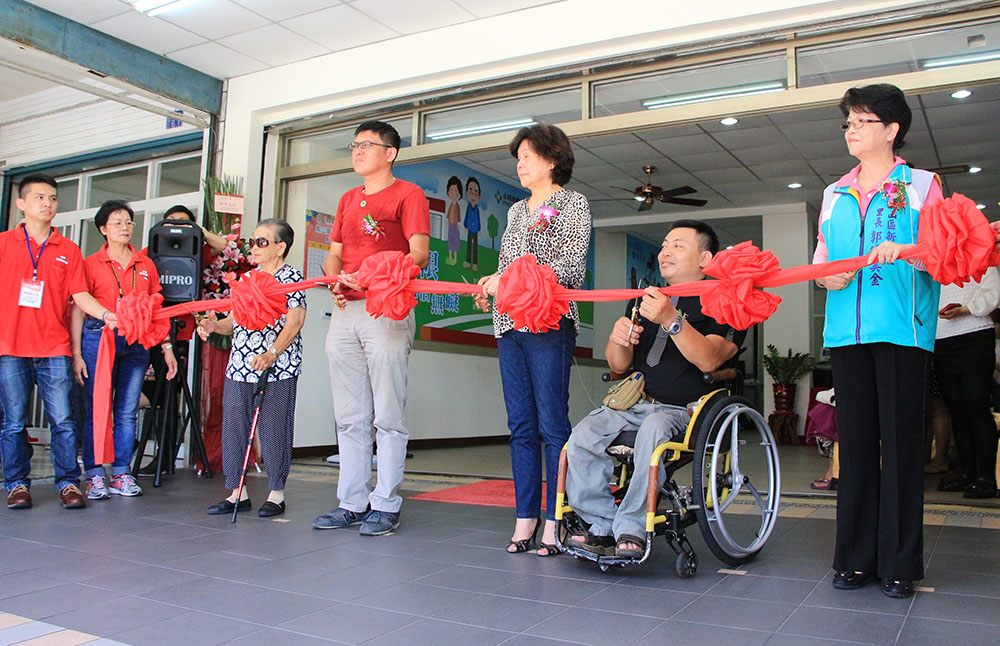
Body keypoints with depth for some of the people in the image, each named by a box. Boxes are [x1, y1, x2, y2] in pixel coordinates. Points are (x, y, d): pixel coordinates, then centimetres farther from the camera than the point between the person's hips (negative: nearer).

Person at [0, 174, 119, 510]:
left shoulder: (68, 250, 9)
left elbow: (80, 294, 4)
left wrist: (105, 314, -13)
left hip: (54, 349, 1)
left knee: (62, 419, -1)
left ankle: (68, 482, 7)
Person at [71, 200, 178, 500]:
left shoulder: (146, 264, 13)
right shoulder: (90, 264, 4)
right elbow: (78, 309, 0)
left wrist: (166, 347, 9)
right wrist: (76, 353, -7)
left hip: (136, 341, 3)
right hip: (98, 338, -3)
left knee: (128, 412, 4)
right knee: (97, 409, -2)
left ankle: (121, 474, 12)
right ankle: (95, 476, 7)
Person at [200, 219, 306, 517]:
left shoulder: (291, 277, -3)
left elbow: (294, 321, -12)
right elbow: (236, 319, 19)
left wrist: (272, 353, -24)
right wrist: (215, 325, -3)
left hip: (278, 369, -7)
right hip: (239, 366, 7)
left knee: (273, 428, -1)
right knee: (233, 425, 6)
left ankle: (277, 493, 11)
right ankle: (237, 491, 17)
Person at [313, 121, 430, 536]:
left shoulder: (407, 194, 3)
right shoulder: (348, 200, 24)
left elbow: (419, 254, -9)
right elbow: (334, 253, 22)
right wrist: (336, 280, -1)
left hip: (387, 311, -7)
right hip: (345, 312, 7)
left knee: (388, 416, -4)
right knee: (350, 418, 7)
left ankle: (386, 505, 3)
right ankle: (352, 503, 14)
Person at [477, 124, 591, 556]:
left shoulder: (573, 204, 3)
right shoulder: (516, 211, 22)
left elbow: (572, 267, -9)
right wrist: (492, 284, 2)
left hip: (549, 325, -6)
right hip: (509, 324, 6)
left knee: (552, 424, -7)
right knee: (521, 426, 5)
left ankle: (554, 521, -1)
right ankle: (525, 518, 9)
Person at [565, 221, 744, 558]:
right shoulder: (647, 300, 20)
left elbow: (709, 360, -17)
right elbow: (619, 366, 16)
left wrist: (672, 320, -30)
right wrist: (618, 340, -7)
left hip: (686, 410, -5)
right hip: (634, 403, 5)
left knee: (652, 429, -37)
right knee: (582, 436, -21)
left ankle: (631, 531, -25)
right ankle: (603, 527, -14)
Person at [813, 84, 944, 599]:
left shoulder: (921, 184, 8)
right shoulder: (835, 194, 20)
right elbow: (820, 258, 18)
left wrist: (902, 250, -21)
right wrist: (828, 275, -3)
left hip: (902, 329, -4)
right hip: (847, 331, 4)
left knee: (901, 439, -3)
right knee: (855, 439, 4)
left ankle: (900, 563, 6)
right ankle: (856, 557, 12)